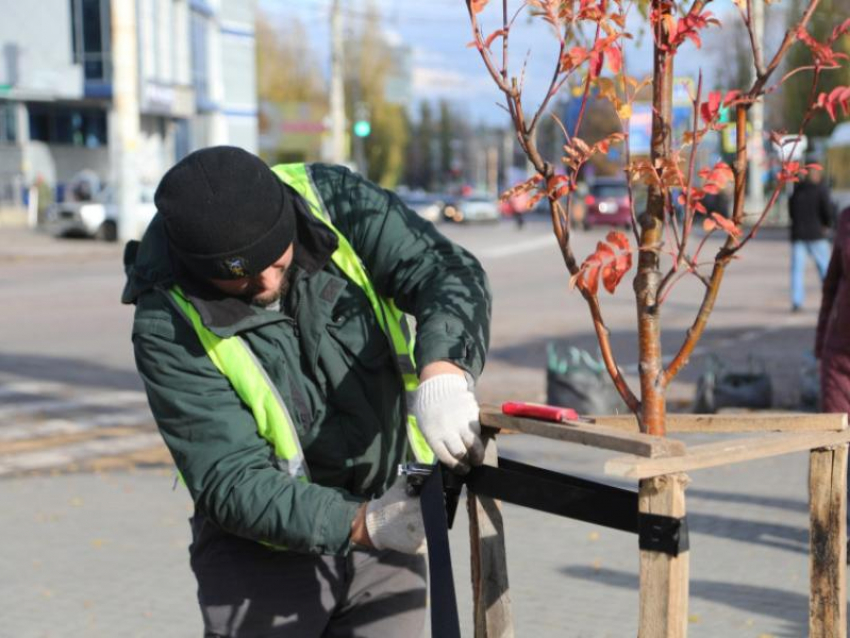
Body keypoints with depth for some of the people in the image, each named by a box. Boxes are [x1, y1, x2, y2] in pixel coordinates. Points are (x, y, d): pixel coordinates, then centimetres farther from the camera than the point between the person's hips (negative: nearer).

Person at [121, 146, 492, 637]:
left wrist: (442, 372, -41)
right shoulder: (167, 325, -22)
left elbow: (448, 270, -21)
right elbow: (230, 482, -23)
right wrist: (358, 523, -35)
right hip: (260, 555, -3)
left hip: (384, 518, 3)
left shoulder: (332, 200, -14)